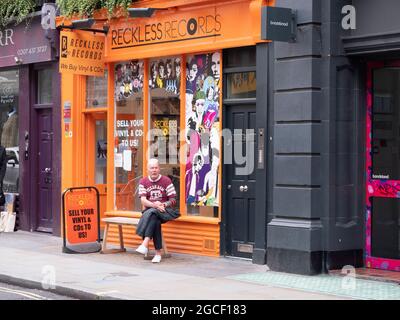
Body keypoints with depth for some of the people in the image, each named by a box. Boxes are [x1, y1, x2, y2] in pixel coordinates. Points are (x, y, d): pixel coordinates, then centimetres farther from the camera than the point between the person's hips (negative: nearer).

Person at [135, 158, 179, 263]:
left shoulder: (166, 181, 1)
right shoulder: (143, 182, 8)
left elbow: (173, 200, 0)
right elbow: (143, 201, -4)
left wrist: (163, 204, -19)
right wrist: (155, 205, -22)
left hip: (165, 210, -2)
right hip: (149, 210, 2)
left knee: (152, 213, -35)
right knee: (155, 221, -33)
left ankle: (145, 244, -45)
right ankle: (158, 252, -34)